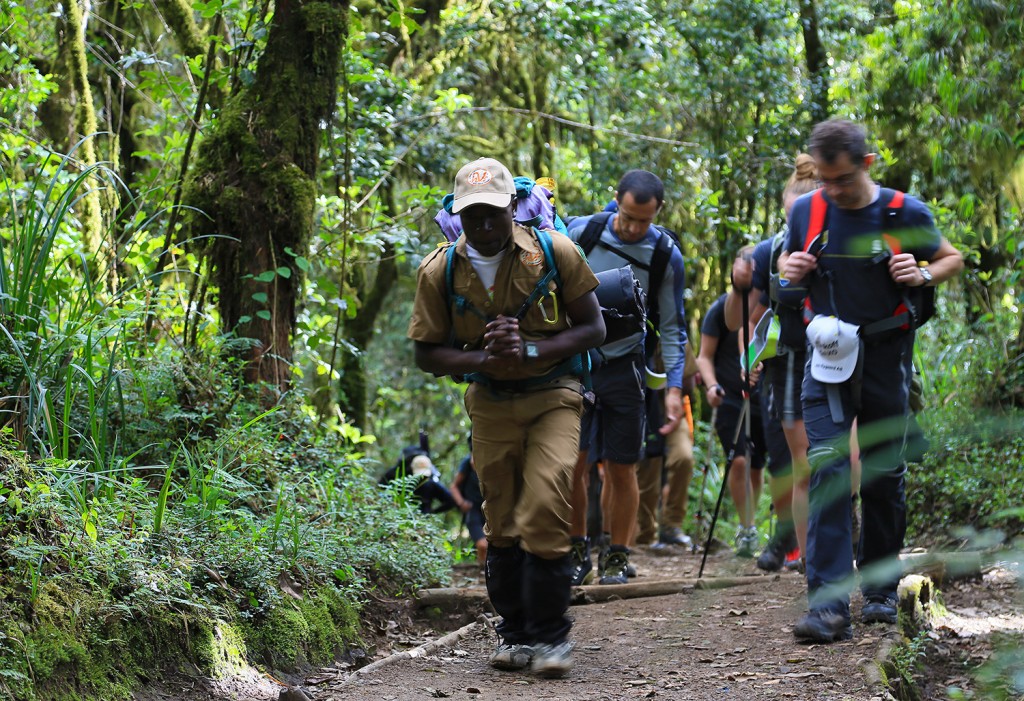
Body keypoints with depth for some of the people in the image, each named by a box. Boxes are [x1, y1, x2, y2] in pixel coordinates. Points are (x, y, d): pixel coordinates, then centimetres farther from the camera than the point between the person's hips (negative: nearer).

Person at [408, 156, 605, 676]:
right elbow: (427, 354, -2)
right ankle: (514, 633, 21)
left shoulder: (555, 253, -11)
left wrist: (530, 351, -19)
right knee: (501, 522, 7)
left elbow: (593, 329, -5)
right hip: (490, 403, 2)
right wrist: (484, 358, -20)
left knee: (544, 511, -16)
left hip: (553, 397, -2)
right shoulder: (440, 271, -7)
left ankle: (549, 634, -5)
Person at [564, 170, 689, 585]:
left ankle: (616, 558, 15)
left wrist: (675, 387, -4)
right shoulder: (580, 232, -6)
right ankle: (576, 552, 8)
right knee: (572, 461, -8)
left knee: (621, 469, 2)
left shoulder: (667, 257, -4)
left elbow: (672, 328, 2)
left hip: (624, 367, 0)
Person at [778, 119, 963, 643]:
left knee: (884, 475, 7)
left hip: (885, 358, -1)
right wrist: (791, 272, -4)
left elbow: (953, 259, 11)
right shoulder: (806, 212, 2)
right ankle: (829, 606, -18)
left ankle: (881, 591, 24)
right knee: (827, 469, -13)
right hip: (828, 358, 1)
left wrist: (922, 274, -11)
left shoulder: (906, 214, -5)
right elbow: (791, 267, 20)